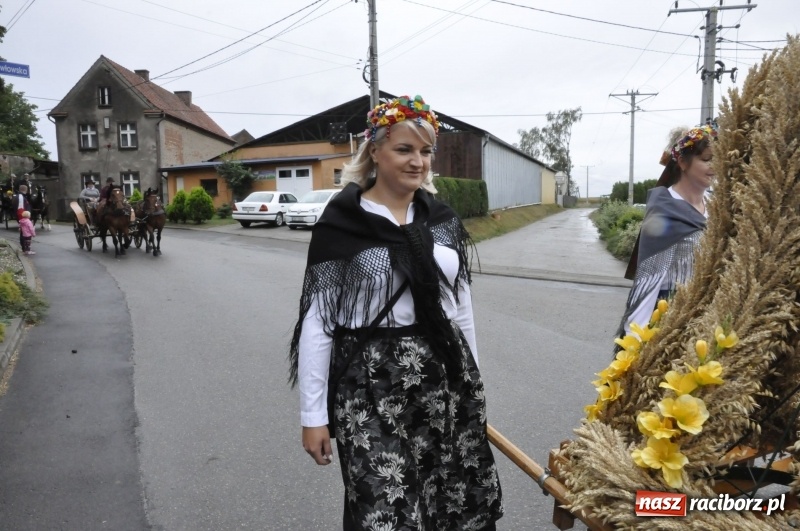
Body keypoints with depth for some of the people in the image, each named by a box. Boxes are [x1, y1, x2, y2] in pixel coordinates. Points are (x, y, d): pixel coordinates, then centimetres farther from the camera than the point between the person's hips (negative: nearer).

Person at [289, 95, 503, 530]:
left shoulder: (442, 219, 6)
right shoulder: (341, 223, -9)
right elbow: (317, 322, -8)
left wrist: (472, 378, 16)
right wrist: (313, 414, -8)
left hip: (446, 377, 5)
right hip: (373, 384, -4)